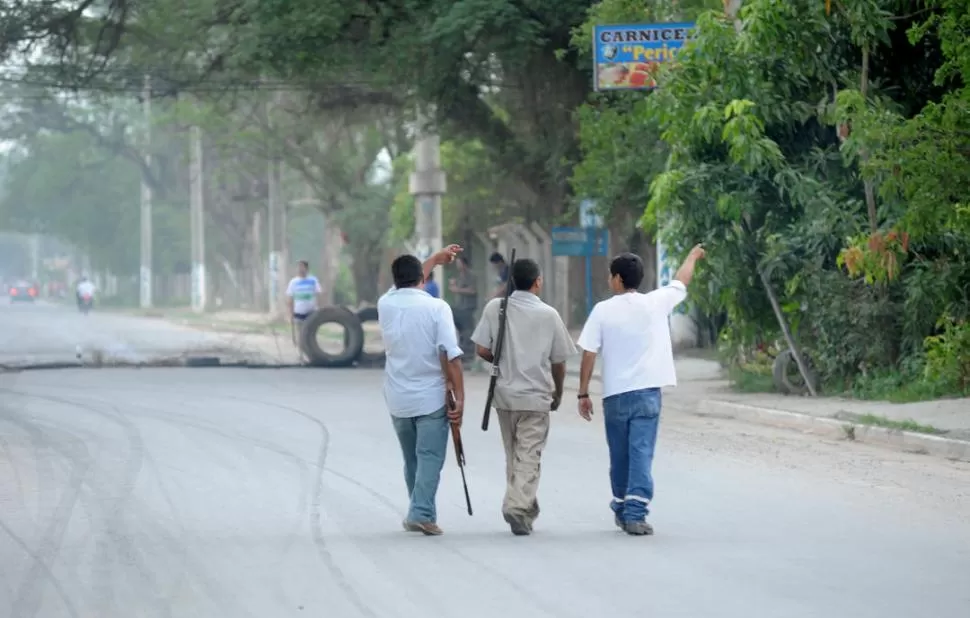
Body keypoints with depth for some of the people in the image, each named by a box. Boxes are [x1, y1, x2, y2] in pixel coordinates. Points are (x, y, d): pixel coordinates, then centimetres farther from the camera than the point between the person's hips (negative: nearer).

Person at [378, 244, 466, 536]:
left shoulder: (386, 305, 2)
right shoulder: (436, 307, -10)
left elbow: (404, 284, 25)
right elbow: (451, 356, -16)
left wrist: (436, 258, 36)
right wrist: (459, 397, -12)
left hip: (398, 400, 4)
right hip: (431, 398, -4)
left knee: (412, 460, 17)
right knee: (430, 458, -3)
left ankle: (420, 513, 24)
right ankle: (422, 513, -16)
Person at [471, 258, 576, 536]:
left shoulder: (495, 308, -2)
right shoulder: (548, 315, -5)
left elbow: (482, 350, -2)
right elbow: (559, 362, 1)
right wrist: (557, 393, 18)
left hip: (504, 394, 3)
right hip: (535, 396, -3)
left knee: (513, 456, 16)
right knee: (528, 457, -3)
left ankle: (527, 509, 24)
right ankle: (518, 506, -19)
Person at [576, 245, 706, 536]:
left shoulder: (603, 310, -3)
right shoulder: (656, 303, 0)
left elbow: (589, 355, -4)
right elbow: (682, 281, 19)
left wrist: (583, 393, 4)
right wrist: (693, 256, 38)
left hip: (614, 394, 1)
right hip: (647, 392, -1)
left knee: (619, 457, 14)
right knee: (641, 454, -5)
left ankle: (622, 510, 29)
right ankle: (635, 513, -16)